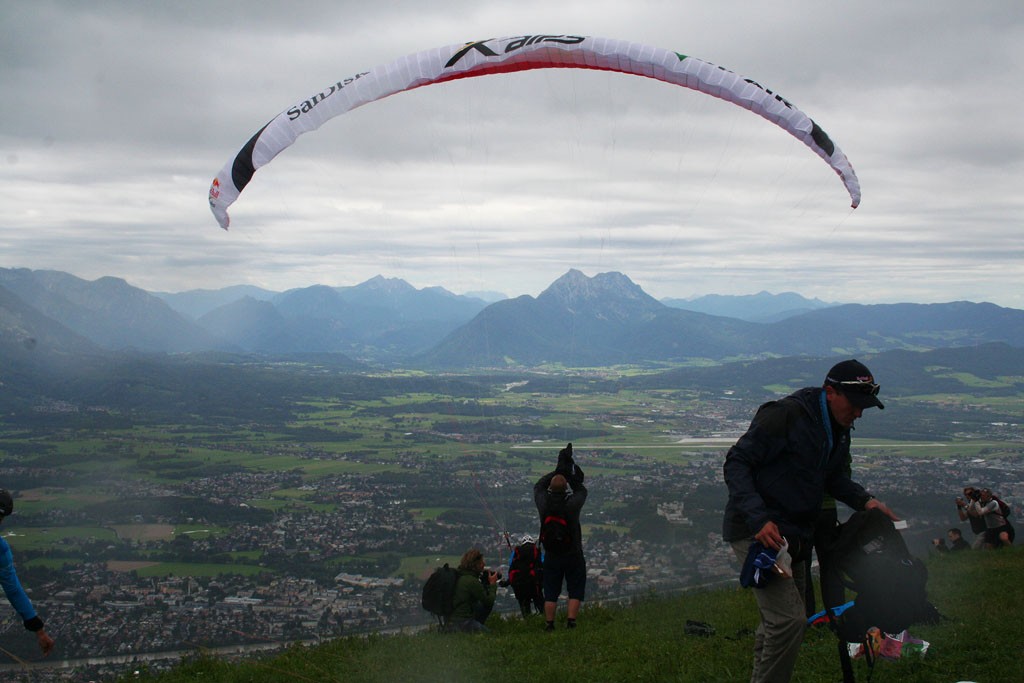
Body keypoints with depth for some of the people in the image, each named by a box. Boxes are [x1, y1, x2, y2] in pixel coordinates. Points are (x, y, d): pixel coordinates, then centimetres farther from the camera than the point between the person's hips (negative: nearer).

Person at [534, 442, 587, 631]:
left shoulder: (544, 503, -13)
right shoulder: (572, 504, -19)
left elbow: (538, 486, 8)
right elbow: (581, 490, 3)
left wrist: (557, 470, 10)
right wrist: (571, 474, 10)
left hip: (551, 556, 2)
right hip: (573, 555, -2)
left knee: (551, 594, 11)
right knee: (576, 592, 7)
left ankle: (549, 624, 11)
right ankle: (570, 622, -1)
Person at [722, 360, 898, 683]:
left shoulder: (839, 429, 8)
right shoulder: (784, 416, -20)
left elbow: (834, 477, 21)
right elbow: (735, 464, -20)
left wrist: (865, 500, 0)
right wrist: (758, 519, -30)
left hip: (793, 535, 9)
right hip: (757, 532, -9)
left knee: (779, 623, 19)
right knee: (789, 619, -19)